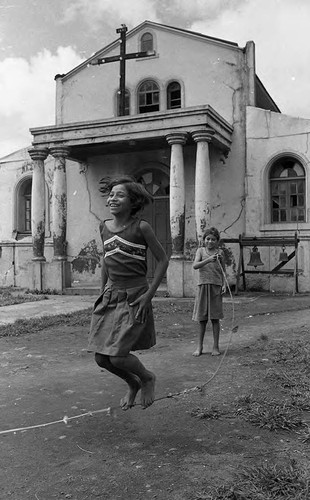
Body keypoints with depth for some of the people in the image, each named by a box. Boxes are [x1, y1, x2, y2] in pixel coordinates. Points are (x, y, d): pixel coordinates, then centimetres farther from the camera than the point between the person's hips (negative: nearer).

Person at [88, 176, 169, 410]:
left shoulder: (141, 227, -11)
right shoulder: (105, 227, 5)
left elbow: (163, 260, -6)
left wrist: (148, 295, -11)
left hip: (135, 299, -6)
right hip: (110, 297, 6)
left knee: (118, 356, -11)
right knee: (101, 358, 5)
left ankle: (147, 378, 22)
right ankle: (133, 384, 34)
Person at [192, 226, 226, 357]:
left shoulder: (220, 252, 5)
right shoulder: (201, 250, 4)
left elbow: (223, 271, 9)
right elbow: (195, 265, -11)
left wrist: (224, 284, -4)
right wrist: (208, 259, -25)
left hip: (216, 287, 0)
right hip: (203, 286, 1)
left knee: (215, 318, 2)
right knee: (202, 318, 6)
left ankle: (215, 347, 12)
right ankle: (199, 346, 17)